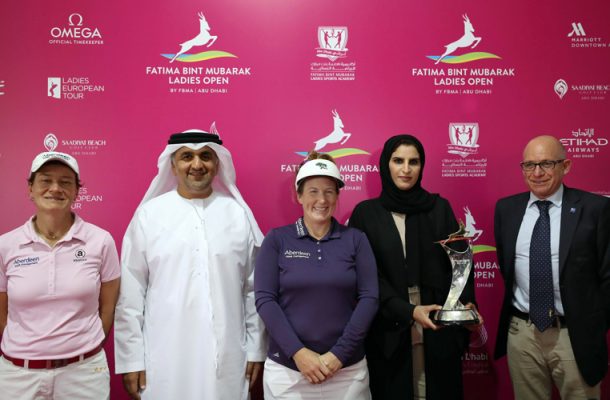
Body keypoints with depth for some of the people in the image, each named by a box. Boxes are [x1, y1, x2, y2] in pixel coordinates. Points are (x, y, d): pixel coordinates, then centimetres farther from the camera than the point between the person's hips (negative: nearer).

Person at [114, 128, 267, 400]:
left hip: (227, 359, 1)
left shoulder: (239, 214, 2)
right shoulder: (148, 214, -2)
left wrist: (256, 349, 4)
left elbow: (254, 289, 4)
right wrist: (131, 358, -1)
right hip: (164, 361, -1)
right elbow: (130, 294, -1)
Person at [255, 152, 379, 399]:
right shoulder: (276, 239, -1)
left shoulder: (356, 240, 0)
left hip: (347, 368, 1)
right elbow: (265, 299, -6)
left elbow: (369, 298, -4)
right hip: (287, 367, 0)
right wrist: (298, 352, -14)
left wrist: (339, 354, -12)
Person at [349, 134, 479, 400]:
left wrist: (467, 303, -16)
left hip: (440, 330, 2)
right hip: (389, 331, -1)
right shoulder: (366, 213, -1)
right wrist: (408, 311, -18)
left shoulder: (439, 208, 5)